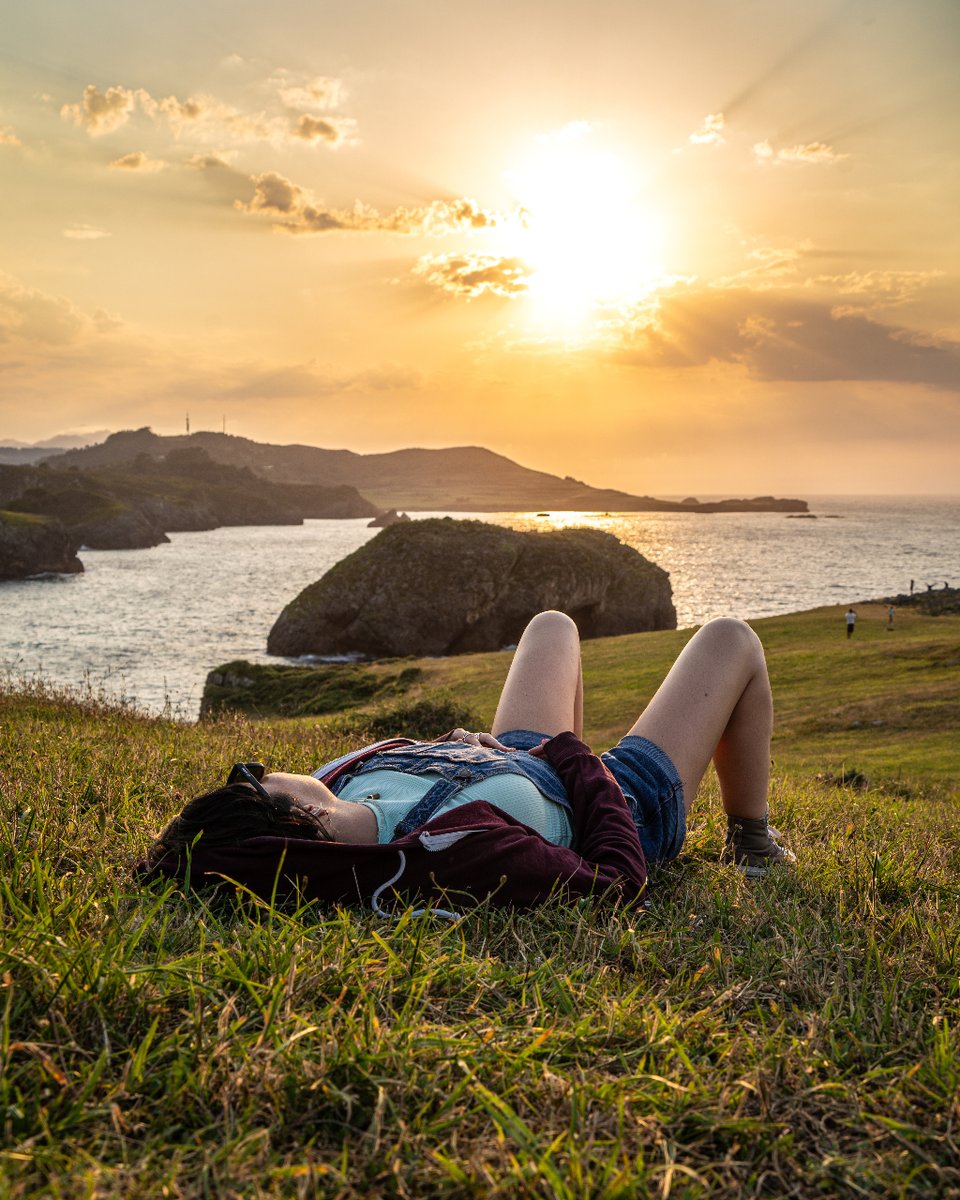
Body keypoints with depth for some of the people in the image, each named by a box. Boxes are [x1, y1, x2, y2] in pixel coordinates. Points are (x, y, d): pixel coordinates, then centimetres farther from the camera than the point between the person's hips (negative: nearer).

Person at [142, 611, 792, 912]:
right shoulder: (455, 849, -50)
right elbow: (620, 879, -37)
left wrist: (460, 746, -5)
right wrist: (582, 760, -23)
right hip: (631, 804, -6)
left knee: (553, 623, 30)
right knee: (732, 638, 9)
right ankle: (751, 841, 33)